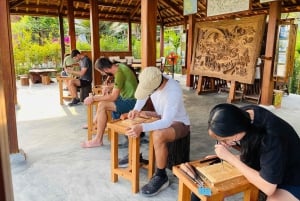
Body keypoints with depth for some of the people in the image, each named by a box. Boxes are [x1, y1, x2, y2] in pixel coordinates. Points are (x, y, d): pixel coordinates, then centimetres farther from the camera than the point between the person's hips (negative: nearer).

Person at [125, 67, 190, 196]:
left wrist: (142, 128, -51)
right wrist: (136, 110, -12)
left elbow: (166, 122, -40)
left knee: (158, 135, -37)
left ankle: (161, 177, -16)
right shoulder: (152, 81, -16)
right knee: (132, 120, 8)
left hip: (179, 123, -8)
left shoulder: (173, 91, -36)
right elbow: (143, 96, 6)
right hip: (163, 117, 8)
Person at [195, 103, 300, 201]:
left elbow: (268, 188, -33)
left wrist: (230, 157, -31)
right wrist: (227, 144, -19)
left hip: (291, 181, -6)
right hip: (261, 168, 6)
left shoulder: (271, 137, -36)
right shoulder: (241, 114, -17)